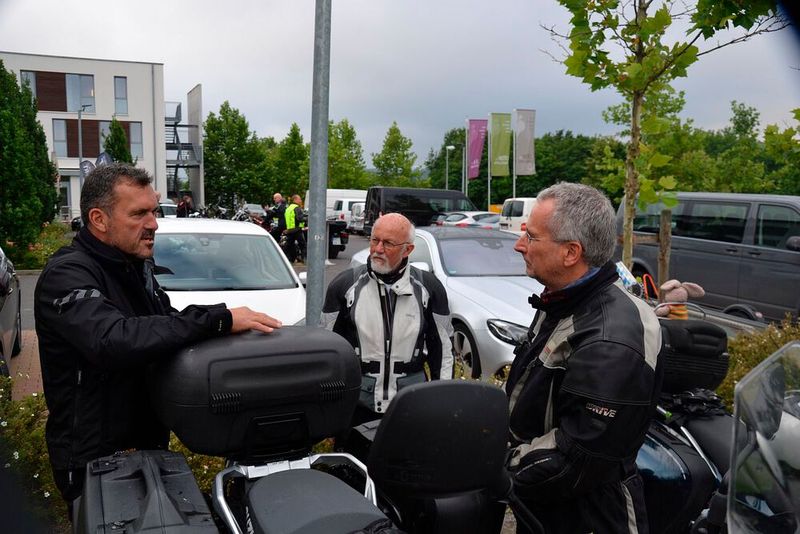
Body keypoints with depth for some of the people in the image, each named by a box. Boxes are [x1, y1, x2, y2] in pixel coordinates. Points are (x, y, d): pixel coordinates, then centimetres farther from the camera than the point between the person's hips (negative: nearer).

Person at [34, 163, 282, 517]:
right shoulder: (66, 275, -21)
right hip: (93, 460, -8)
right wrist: (218, 319, -38)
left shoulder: (137, 267, 7)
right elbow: (115, 341, -38)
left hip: (149, 443, 8)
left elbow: (164, 327, 14)